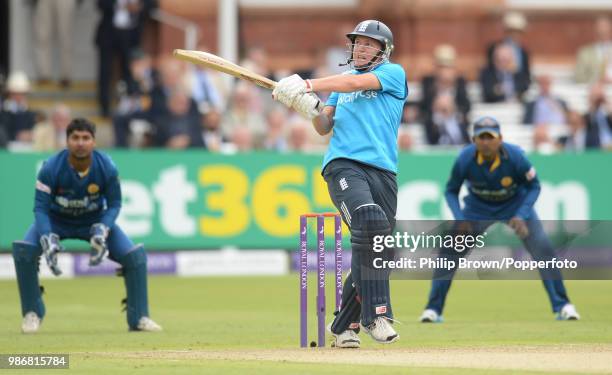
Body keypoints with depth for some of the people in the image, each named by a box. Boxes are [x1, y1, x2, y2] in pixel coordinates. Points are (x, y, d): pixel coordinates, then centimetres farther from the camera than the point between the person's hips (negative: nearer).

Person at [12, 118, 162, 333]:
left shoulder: (107, 168, -24)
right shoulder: (51, 168, -28)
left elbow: (114, 205, -12)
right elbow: (41, 207, -24)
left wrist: (102, 231, -31)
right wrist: (47, 239, -39)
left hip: (95, 220, 1)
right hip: (56, 220, -1)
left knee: (135, 255, -15)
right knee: (23, 250, -26)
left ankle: (139, 318, 2)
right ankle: (32, 313, -7)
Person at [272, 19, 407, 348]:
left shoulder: (393, 74, 10)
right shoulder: (342, 81, 22)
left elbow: (356, 82, -8)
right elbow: (325, 128, 20)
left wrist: (309, 85, -16)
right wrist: (311, 109, -2)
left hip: (382, 170, 0)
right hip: (342, 164, 0)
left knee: (375, 252, -1)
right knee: (371, 222, -29)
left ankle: (344, 327, 16)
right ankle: (375, 314, -30)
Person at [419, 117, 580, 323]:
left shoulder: (515, 157, -30)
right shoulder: (465, 159, -27)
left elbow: (533, 186, -14)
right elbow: (451, 191, -11)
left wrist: (522, 216, -29)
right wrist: (459, 219, -27)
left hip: (516, 205, -1)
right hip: (477, 209, 1)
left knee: (543, 248, -15)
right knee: (449, 251, -12)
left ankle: (562, 306, -3)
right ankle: (433, 309, 0)